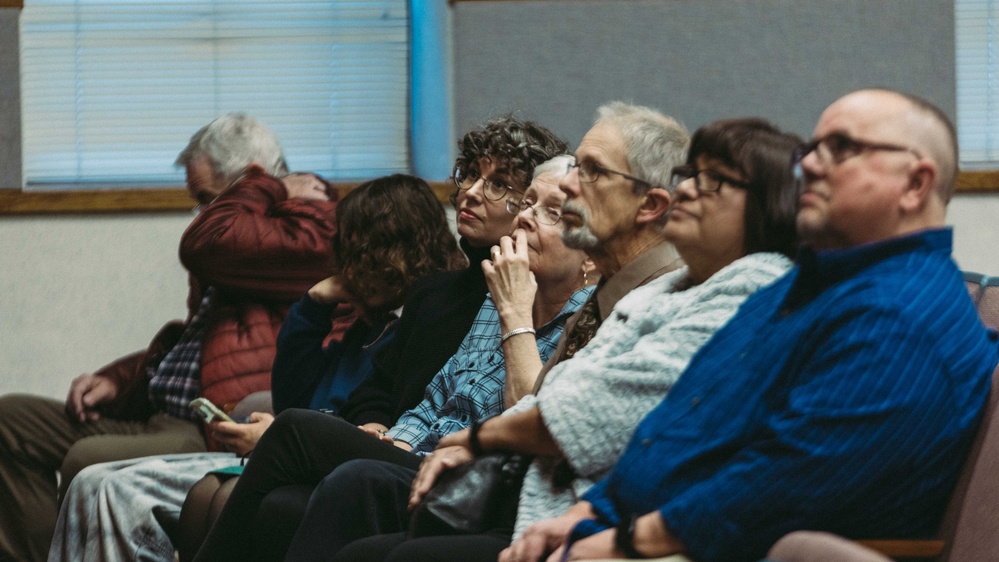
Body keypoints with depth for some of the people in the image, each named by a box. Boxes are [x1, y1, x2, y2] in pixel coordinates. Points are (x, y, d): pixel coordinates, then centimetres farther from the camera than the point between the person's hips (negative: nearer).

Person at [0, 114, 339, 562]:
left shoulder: (313, 231, -9)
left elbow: (205, 245, -23)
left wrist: (271, 190, -6)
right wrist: (118, 381, 15)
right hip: (156, 419, 11)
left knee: (87, 460, -33)